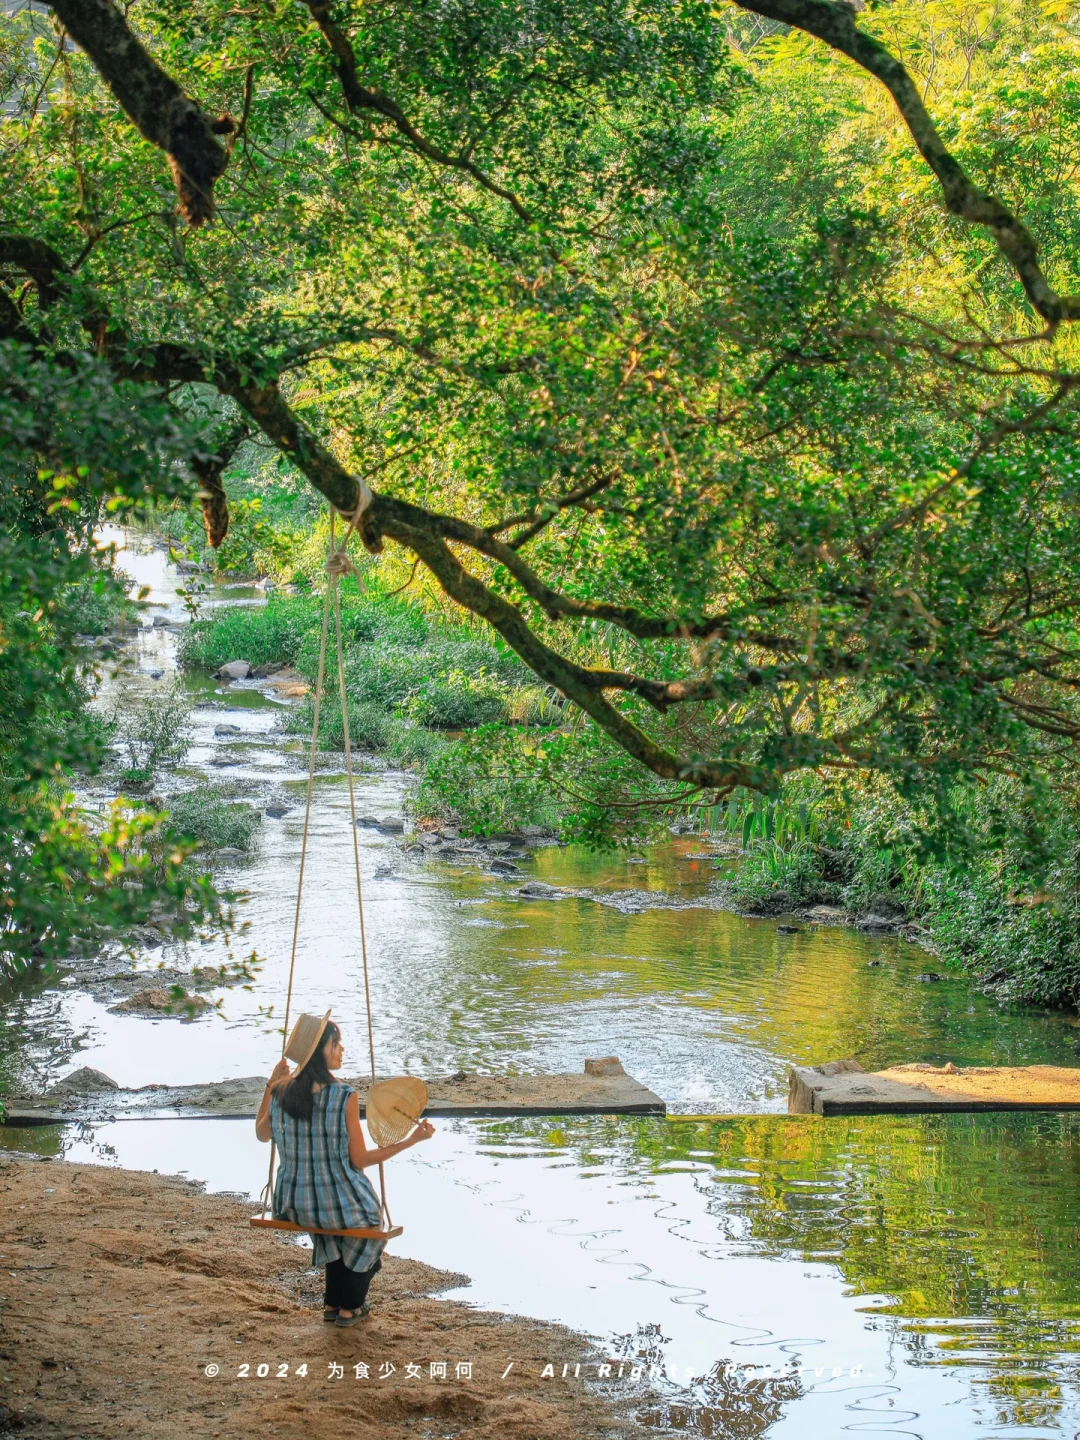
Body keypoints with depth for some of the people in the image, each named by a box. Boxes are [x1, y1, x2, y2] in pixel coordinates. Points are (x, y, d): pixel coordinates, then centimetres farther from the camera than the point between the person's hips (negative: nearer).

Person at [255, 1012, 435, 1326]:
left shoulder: (282, 1093, -8)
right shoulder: (344, 1098, -22)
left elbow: (262, 1134, 13)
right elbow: (360, 1160, -15)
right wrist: (411, 1140, -10)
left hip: (294, 1204, 5)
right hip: (339, 1203, -5)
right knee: (368, 1222, 32)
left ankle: (332, 1302, 46)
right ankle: (348, 1307, 42)